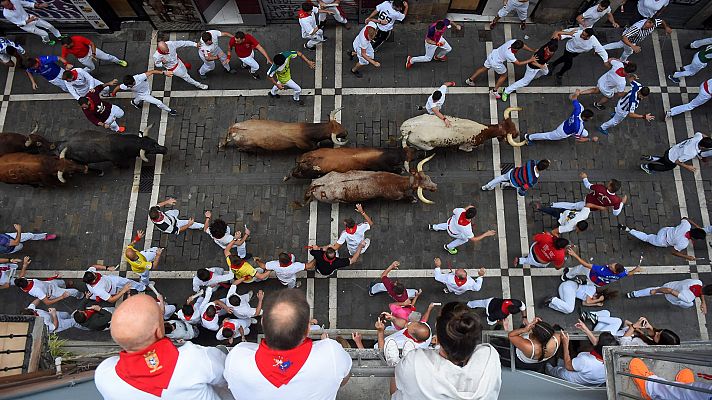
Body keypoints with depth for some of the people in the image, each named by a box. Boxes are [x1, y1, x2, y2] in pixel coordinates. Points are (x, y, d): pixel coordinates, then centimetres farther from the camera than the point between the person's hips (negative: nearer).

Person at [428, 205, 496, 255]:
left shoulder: (460, 210, -35)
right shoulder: (466, 228, -43)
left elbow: (454, 211, -8)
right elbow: (473, 240, -28)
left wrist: (466, 208, -5)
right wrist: (486, 234, -26)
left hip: (450, 221, 4)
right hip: (453, 232, -4)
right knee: (465, 238, 20)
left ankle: (433, 227, 59)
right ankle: (448, 247, 38)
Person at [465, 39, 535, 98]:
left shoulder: (514, 41, -22)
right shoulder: (510, 55, -38)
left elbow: (523, 45, -3)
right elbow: (518, 63, -23)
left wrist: (533, 51, 1)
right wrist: (530, 60, -20)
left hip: (492, 54, 7)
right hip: (495, 63, -7)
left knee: (484, 68, 29)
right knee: (504, 75, 16)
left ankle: (470, 80, 43)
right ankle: (494, 91, 27)